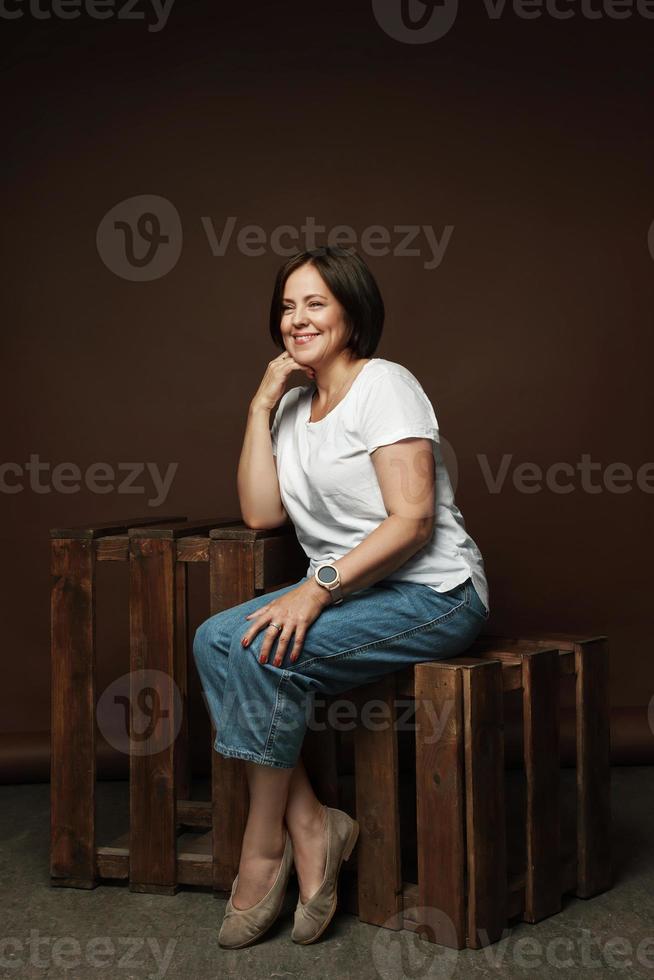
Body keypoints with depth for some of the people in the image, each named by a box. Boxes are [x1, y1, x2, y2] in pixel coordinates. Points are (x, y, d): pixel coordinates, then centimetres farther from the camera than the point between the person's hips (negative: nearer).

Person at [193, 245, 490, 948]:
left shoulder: (384, 384, -8)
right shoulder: (294, 405, 15)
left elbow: (414, 520, -18)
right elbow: (260, 514, 5)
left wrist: (316, 588, -25)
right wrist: (262, 405, 2)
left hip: (433, 593, -7)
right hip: (345, 590, 8)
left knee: (266, 652, -25)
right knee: (215, 639, -14)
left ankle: (264, 849, -7)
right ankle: (308, 825, -12)